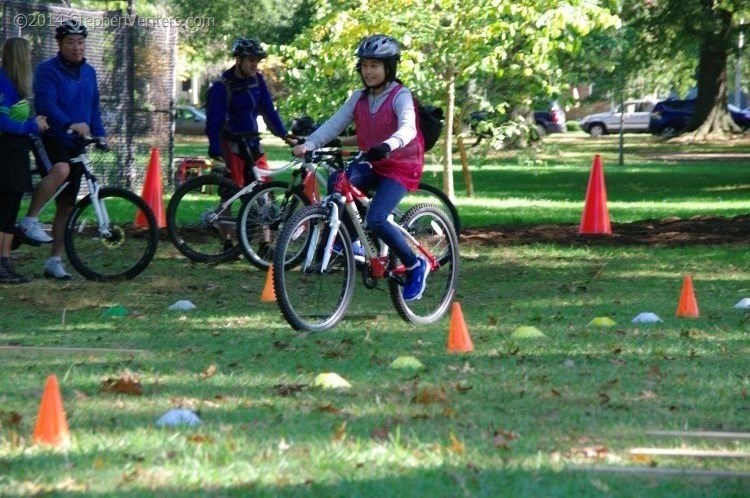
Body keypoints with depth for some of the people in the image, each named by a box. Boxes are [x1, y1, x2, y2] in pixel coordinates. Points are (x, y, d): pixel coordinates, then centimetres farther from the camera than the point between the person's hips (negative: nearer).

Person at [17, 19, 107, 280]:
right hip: (52, 139, -7)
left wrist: (100, 134, 4)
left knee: (67, 205, 6)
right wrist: (70, 124, -40)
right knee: (60, 170, -39)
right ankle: (30, 220, -26)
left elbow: (94, 108, 21)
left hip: (77, 145, 7)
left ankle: (55, 261, 13)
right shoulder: (48, 71, -9)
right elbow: (48, 104, -24)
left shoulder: (88, 73, 13)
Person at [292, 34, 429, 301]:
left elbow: (408, 128, -31)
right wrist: (308, 144, -24)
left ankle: (415, 265, -5)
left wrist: (388, 145, -53)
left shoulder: (400, 96, -12)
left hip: (401, 167, -6)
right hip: (374, 166, 6)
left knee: (375, 219, -25)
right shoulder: (359, 98, 6)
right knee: (337, 180, -25)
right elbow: (334, 124, -6)